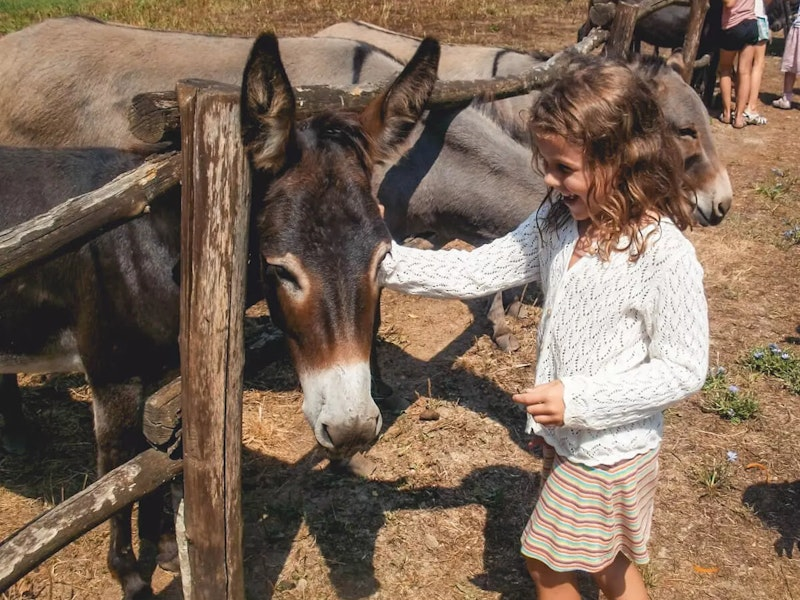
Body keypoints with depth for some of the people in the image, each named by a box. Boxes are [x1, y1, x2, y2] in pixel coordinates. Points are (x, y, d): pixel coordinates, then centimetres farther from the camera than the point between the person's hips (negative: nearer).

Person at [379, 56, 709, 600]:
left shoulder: (664, 253, -26)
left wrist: (579, 399, -27)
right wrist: (387, 262, -15)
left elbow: (683, 370, -22)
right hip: (568, 434, 7)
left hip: (611, 449, -7)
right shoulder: (558, 223, -6)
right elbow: (477, 271, -5)